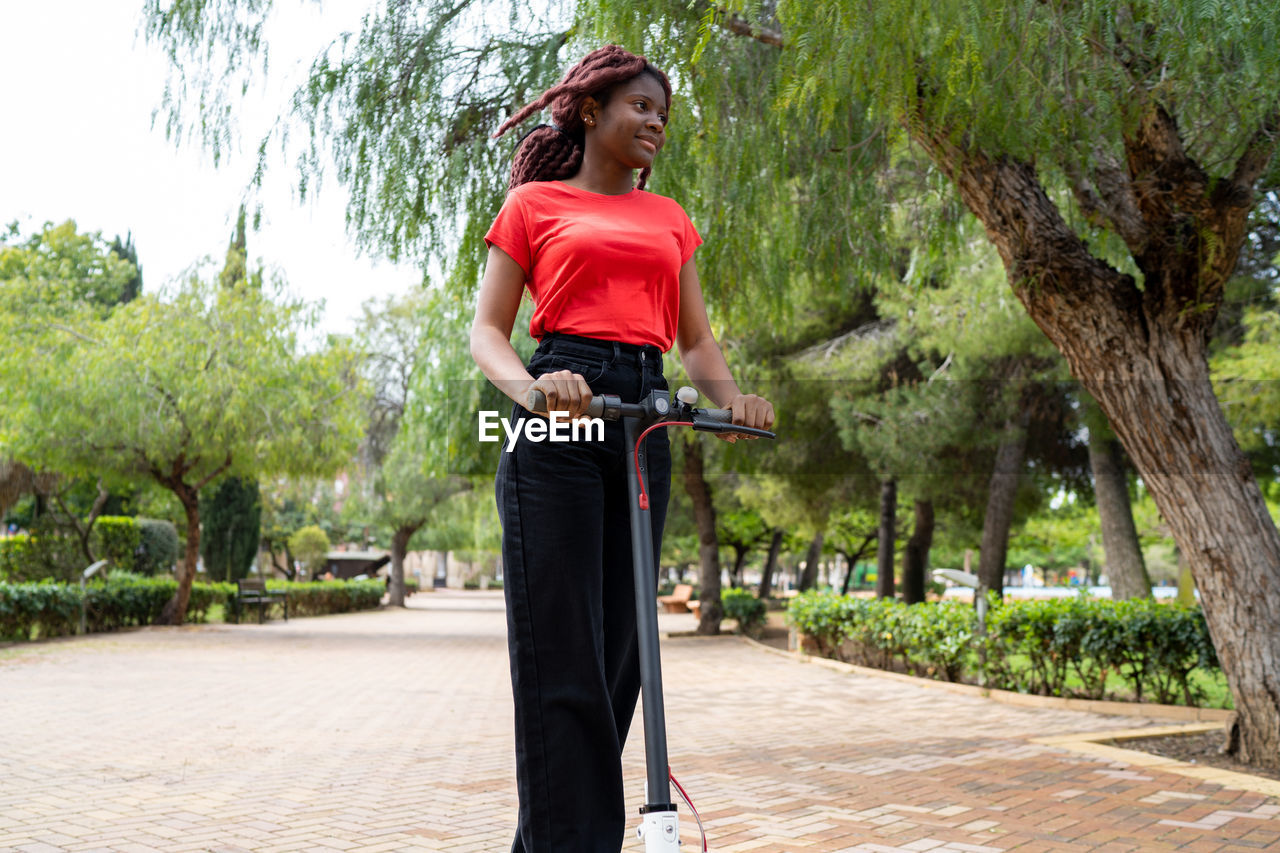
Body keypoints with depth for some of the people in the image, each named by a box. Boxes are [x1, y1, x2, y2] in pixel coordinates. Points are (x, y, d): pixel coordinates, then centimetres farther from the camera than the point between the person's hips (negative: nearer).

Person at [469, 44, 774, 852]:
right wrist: (528, 387, -19)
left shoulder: (669, 218, 22)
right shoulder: (534, 204, 10)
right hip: (560, 420, -4)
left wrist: (733, 395, -5)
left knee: (618, 645, 4)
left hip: (644, 421, 5)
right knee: (561, 649, -9)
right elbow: (488, 330, 3)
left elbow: (697, 337, 16)